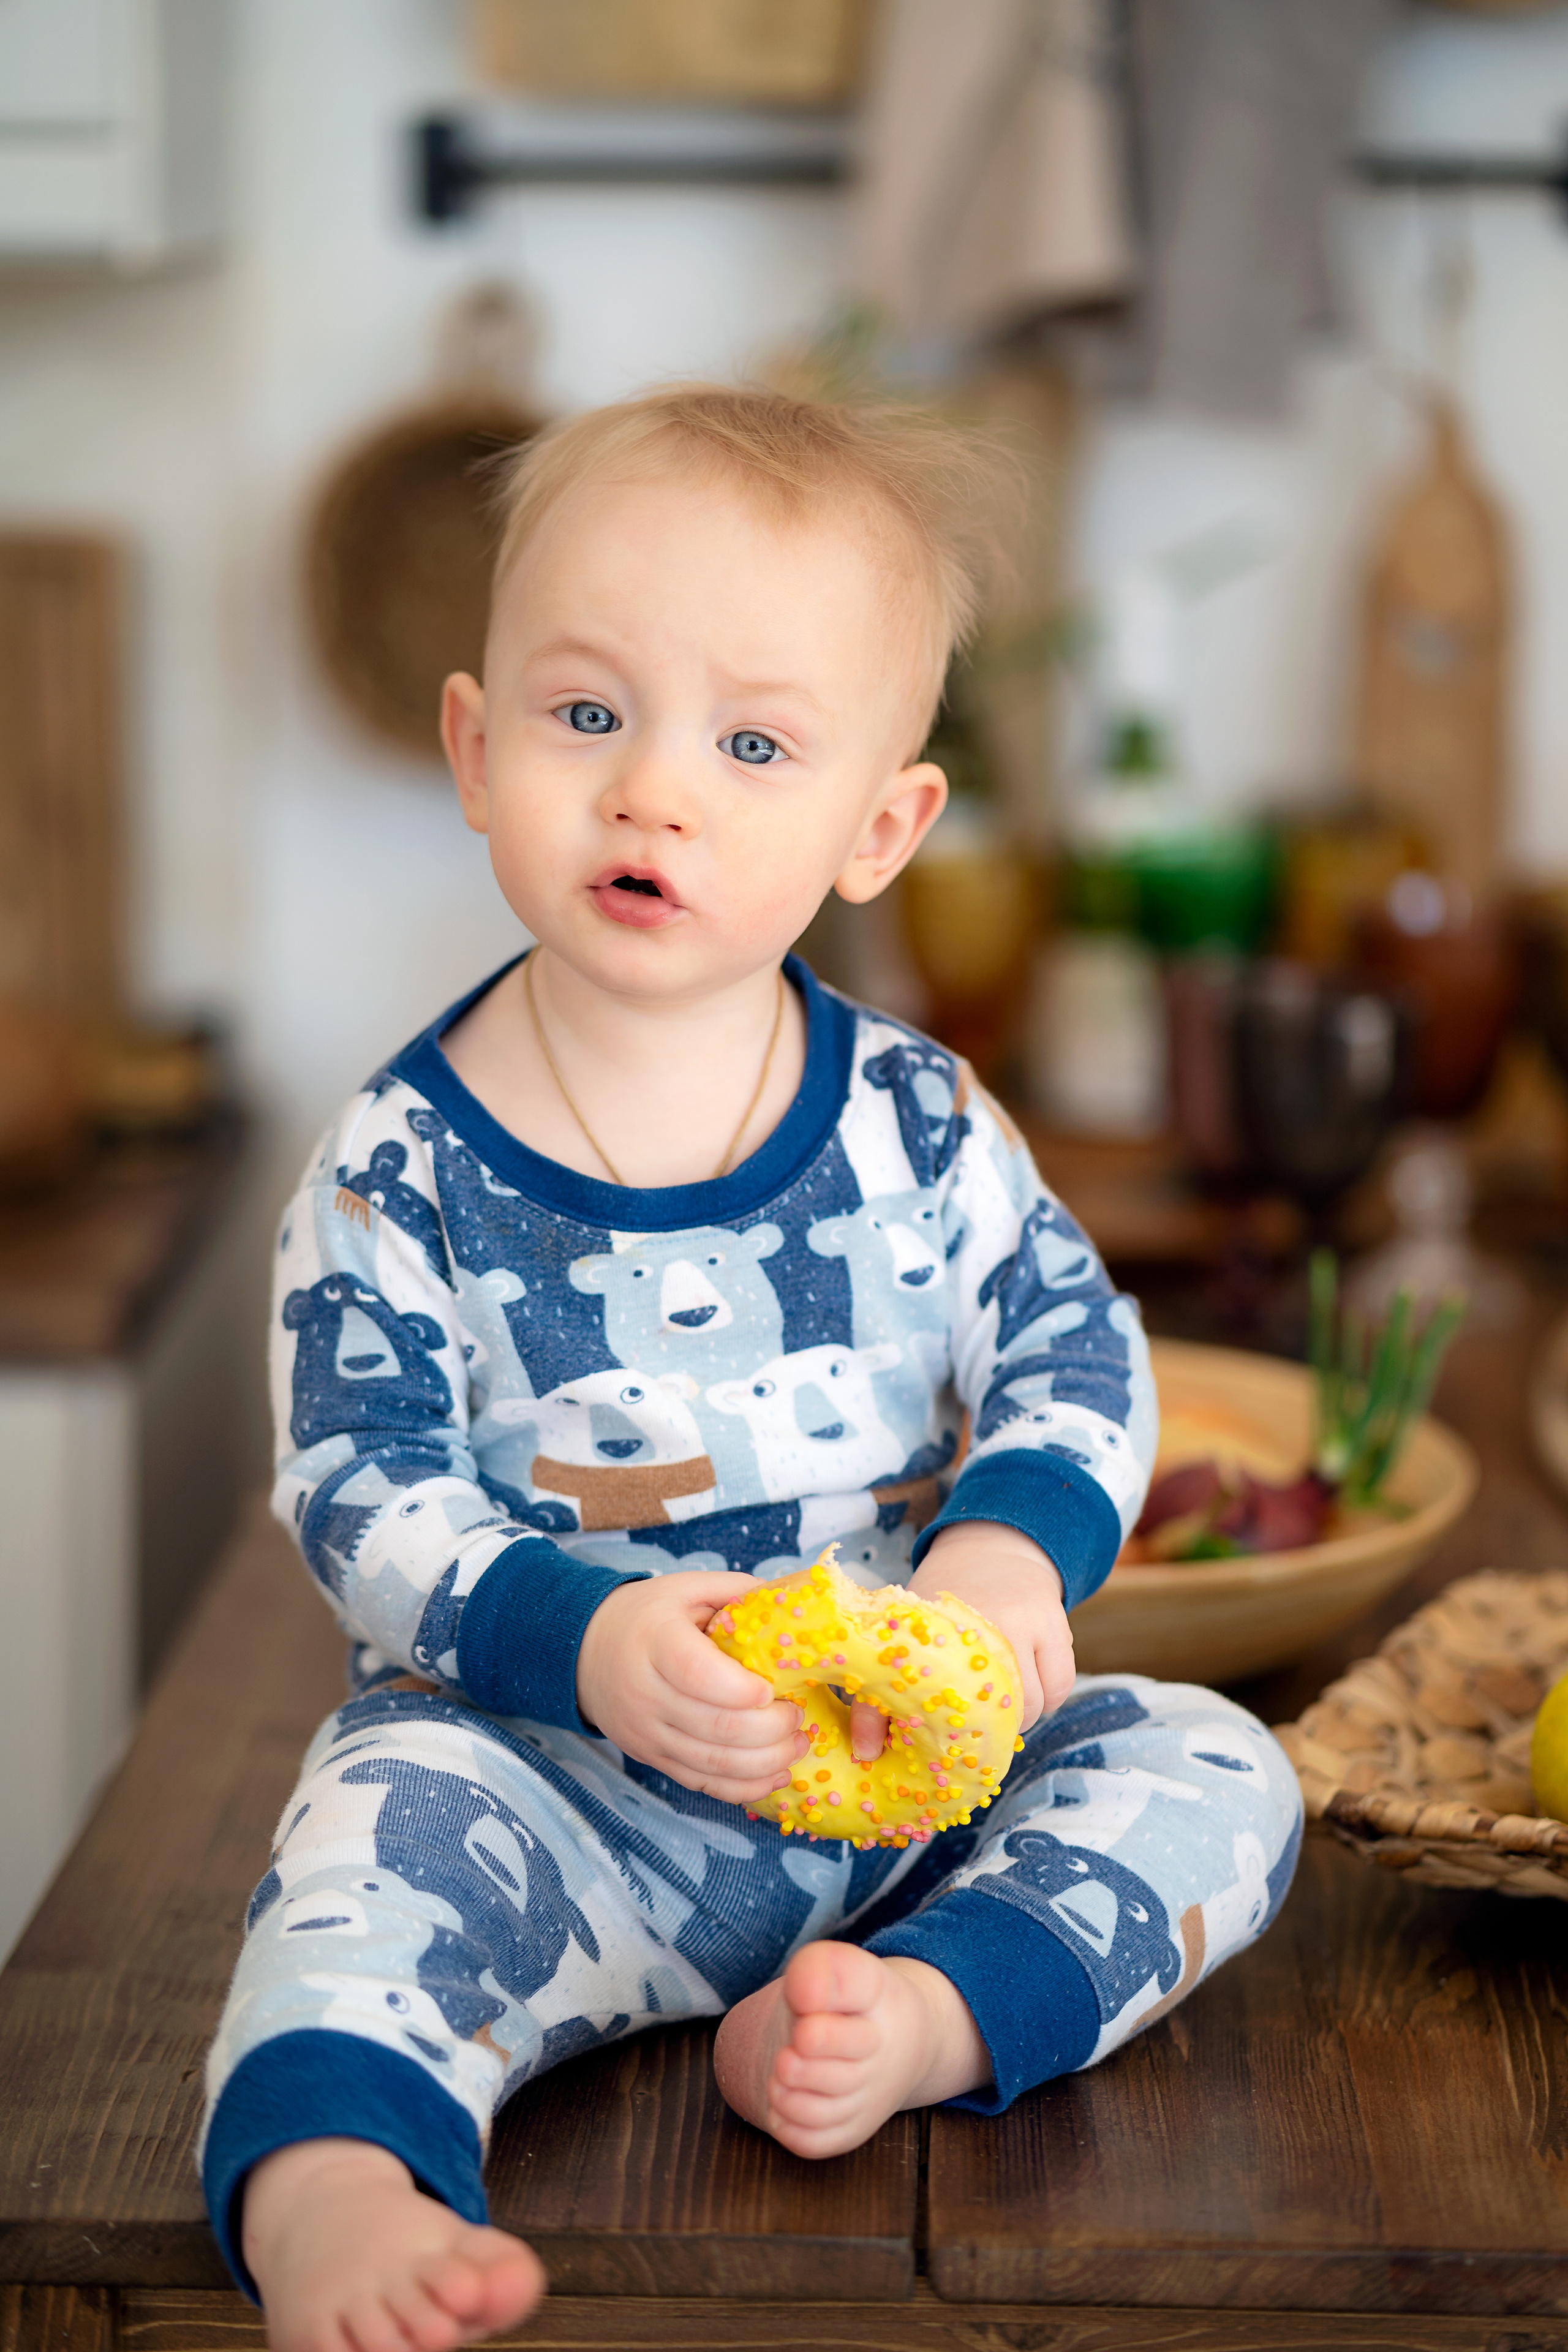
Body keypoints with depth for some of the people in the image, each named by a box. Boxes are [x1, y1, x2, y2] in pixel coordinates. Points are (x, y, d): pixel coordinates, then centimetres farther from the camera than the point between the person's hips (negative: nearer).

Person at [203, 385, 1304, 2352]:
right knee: (383, 1829, -31)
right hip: (555, 1773, -3)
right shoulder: (400, 1169, -9)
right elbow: (361, 1497, -11)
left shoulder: (911, 1119, -2)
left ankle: (923, 2007, -31)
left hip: (910, 1751, 3)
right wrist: (585, 1641, -28)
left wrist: (1010, 1551, -19)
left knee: (1217, 1771, -12)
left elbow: (1074, 1345, 2)